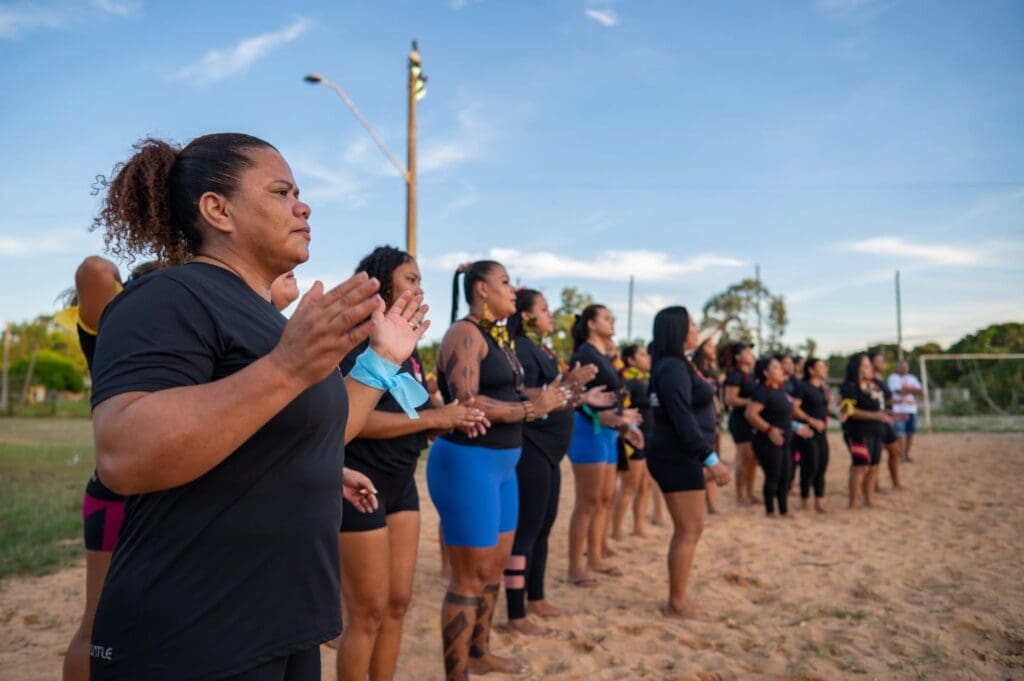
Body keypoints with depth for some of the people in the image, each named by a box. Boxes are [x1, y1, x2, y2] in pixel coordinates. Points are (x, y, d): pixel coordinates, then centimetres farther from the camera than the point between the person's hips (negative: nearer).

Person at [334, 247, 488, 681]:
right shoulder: (356, 341, -13)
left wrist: (454, 421, -1)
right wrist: (435, 417, -20)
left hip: (401, 483, 8)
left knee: (398, 602, 14)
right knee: (368, 612, 2)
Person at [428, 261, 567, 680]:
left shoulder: (499, 337, 14)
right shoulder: (465, 333, -14)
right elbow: (467, 404, -24)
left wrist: (555, 395, 6)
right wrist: (532, 409, -17)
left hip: (500, 464, 10)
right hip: (468, 461, -10)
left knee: (494, 567, 21)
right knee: (470, 578, -2)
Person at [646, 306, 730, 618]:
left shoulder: (674, 365, 16)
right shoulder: (673, 368, -16)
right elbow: (683, 420, -22)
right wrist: (711, 459, -21)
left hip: (678, 456, 10)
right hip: (677, 458, -10)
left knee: (690, 529, 16)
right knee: (688, 531, -3)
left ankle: (678, 598, 24)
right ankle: (677, 603, 7)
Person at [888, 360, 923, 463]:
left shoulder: (912, 378, 19)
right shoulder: (893, 377, 0)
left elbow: (921, 391, 8)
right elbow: (899, 391, -13)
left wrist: (907, 389, -5)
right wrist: (912, 390, 0)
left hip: (912, 410, 6)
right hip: (899, 410, -6)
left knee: (910, 433, 5)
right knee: (900, 434, -10)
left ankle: (907, 455, 16)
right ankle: (901, 456, -8)